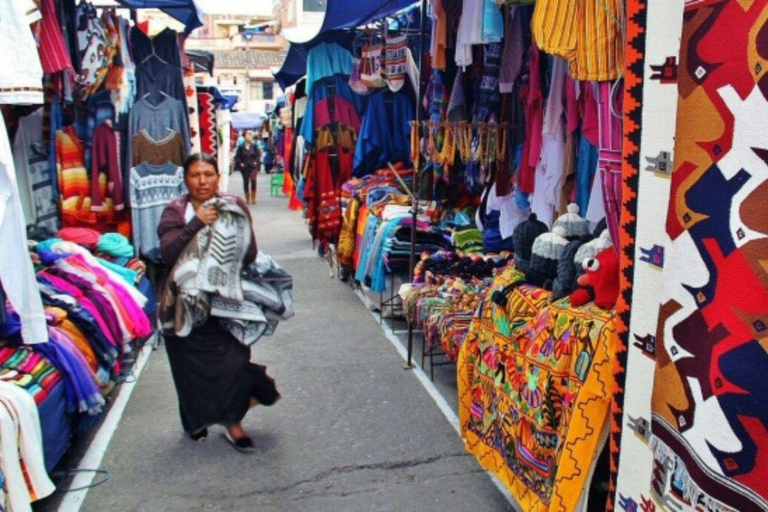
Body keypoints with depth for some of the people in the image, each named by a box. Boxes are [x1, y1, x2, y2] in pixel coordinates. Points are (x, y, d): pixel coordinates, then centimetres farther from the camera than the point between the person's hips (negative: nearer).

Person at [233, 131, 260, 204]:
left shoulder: (254, 146, 1)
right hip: (244, 167, 1)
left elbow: (258, 155, 7)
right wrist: (240, 163, -7)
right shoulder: (241, 147, 0)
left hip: (253, 166, -1)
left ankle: (253, 198, -7)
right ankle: (248, 199, 16)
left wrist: (256, 162, -5)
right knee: (246, 182, 6)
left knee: (253, 181, -16)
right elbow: (237, 156, 4)